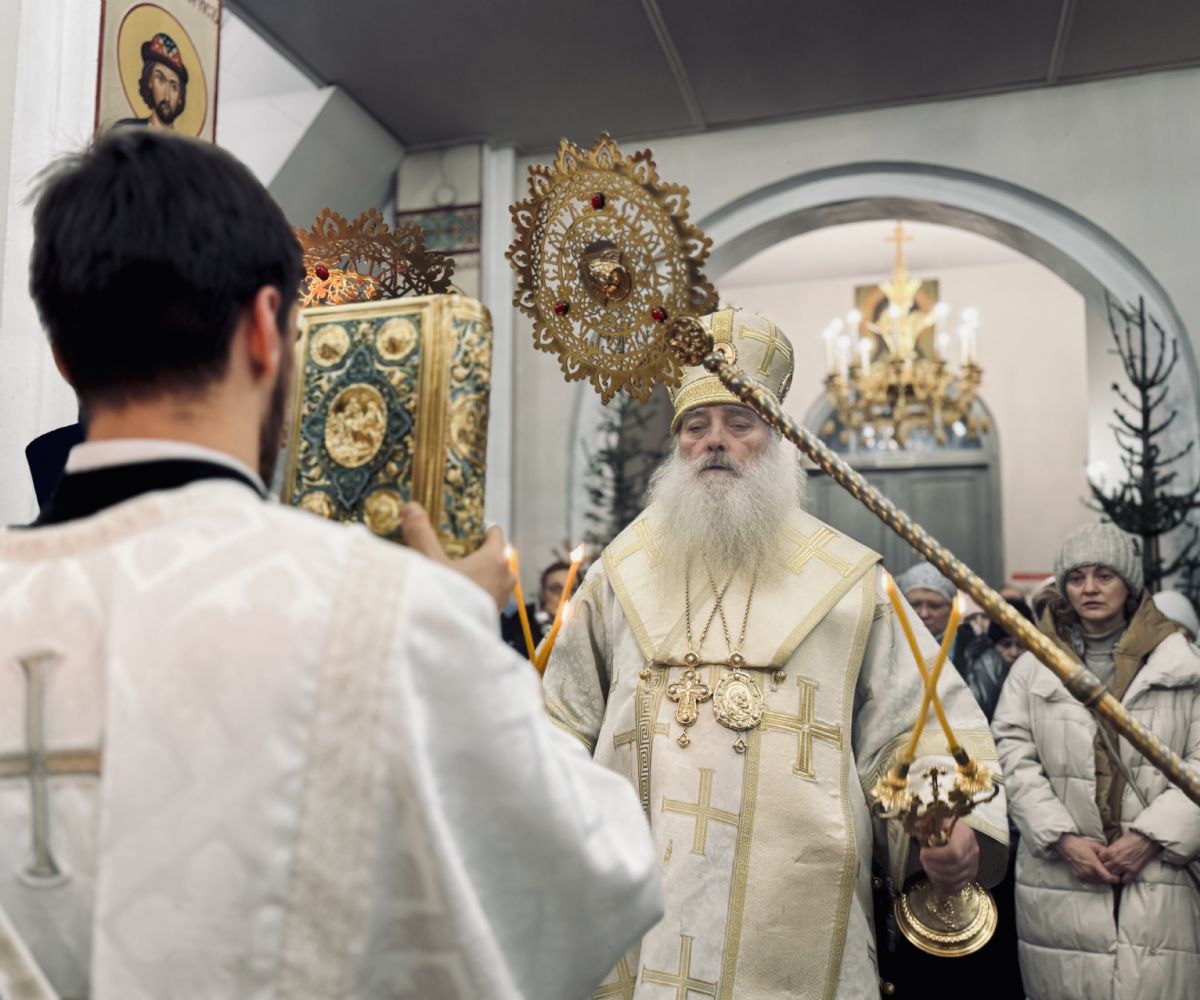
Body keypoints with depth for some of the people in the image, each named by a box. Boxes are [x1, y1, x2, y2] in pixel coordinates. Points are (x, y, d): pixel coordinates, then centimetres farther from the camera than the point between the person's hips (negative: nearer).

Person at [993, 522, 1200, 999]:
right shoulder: (1033, 666, 7)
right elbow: (1013, 759, 1)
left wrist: (1151, 838, -9)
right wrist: (1063, 839, -9)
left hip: (1158, 875, 0)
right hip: (1061, 877, 0)